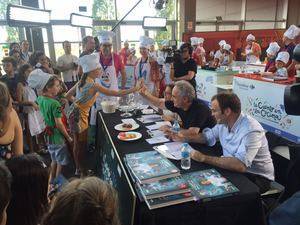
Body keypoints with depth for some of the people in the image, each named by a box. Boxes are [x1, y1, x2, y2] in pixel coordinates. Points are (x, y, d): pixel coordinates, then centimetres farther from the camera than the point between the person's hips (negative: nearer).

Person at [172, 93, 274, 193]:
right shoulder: (223, 122, -3)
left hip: (256, 177, -7)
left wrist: (204, 158, -35)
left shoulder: (251, 130, -29)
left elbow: (240, 165, -40)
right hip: (233, 168, 7)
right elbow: (208, 136, 16)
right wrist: (185, 138, 3)